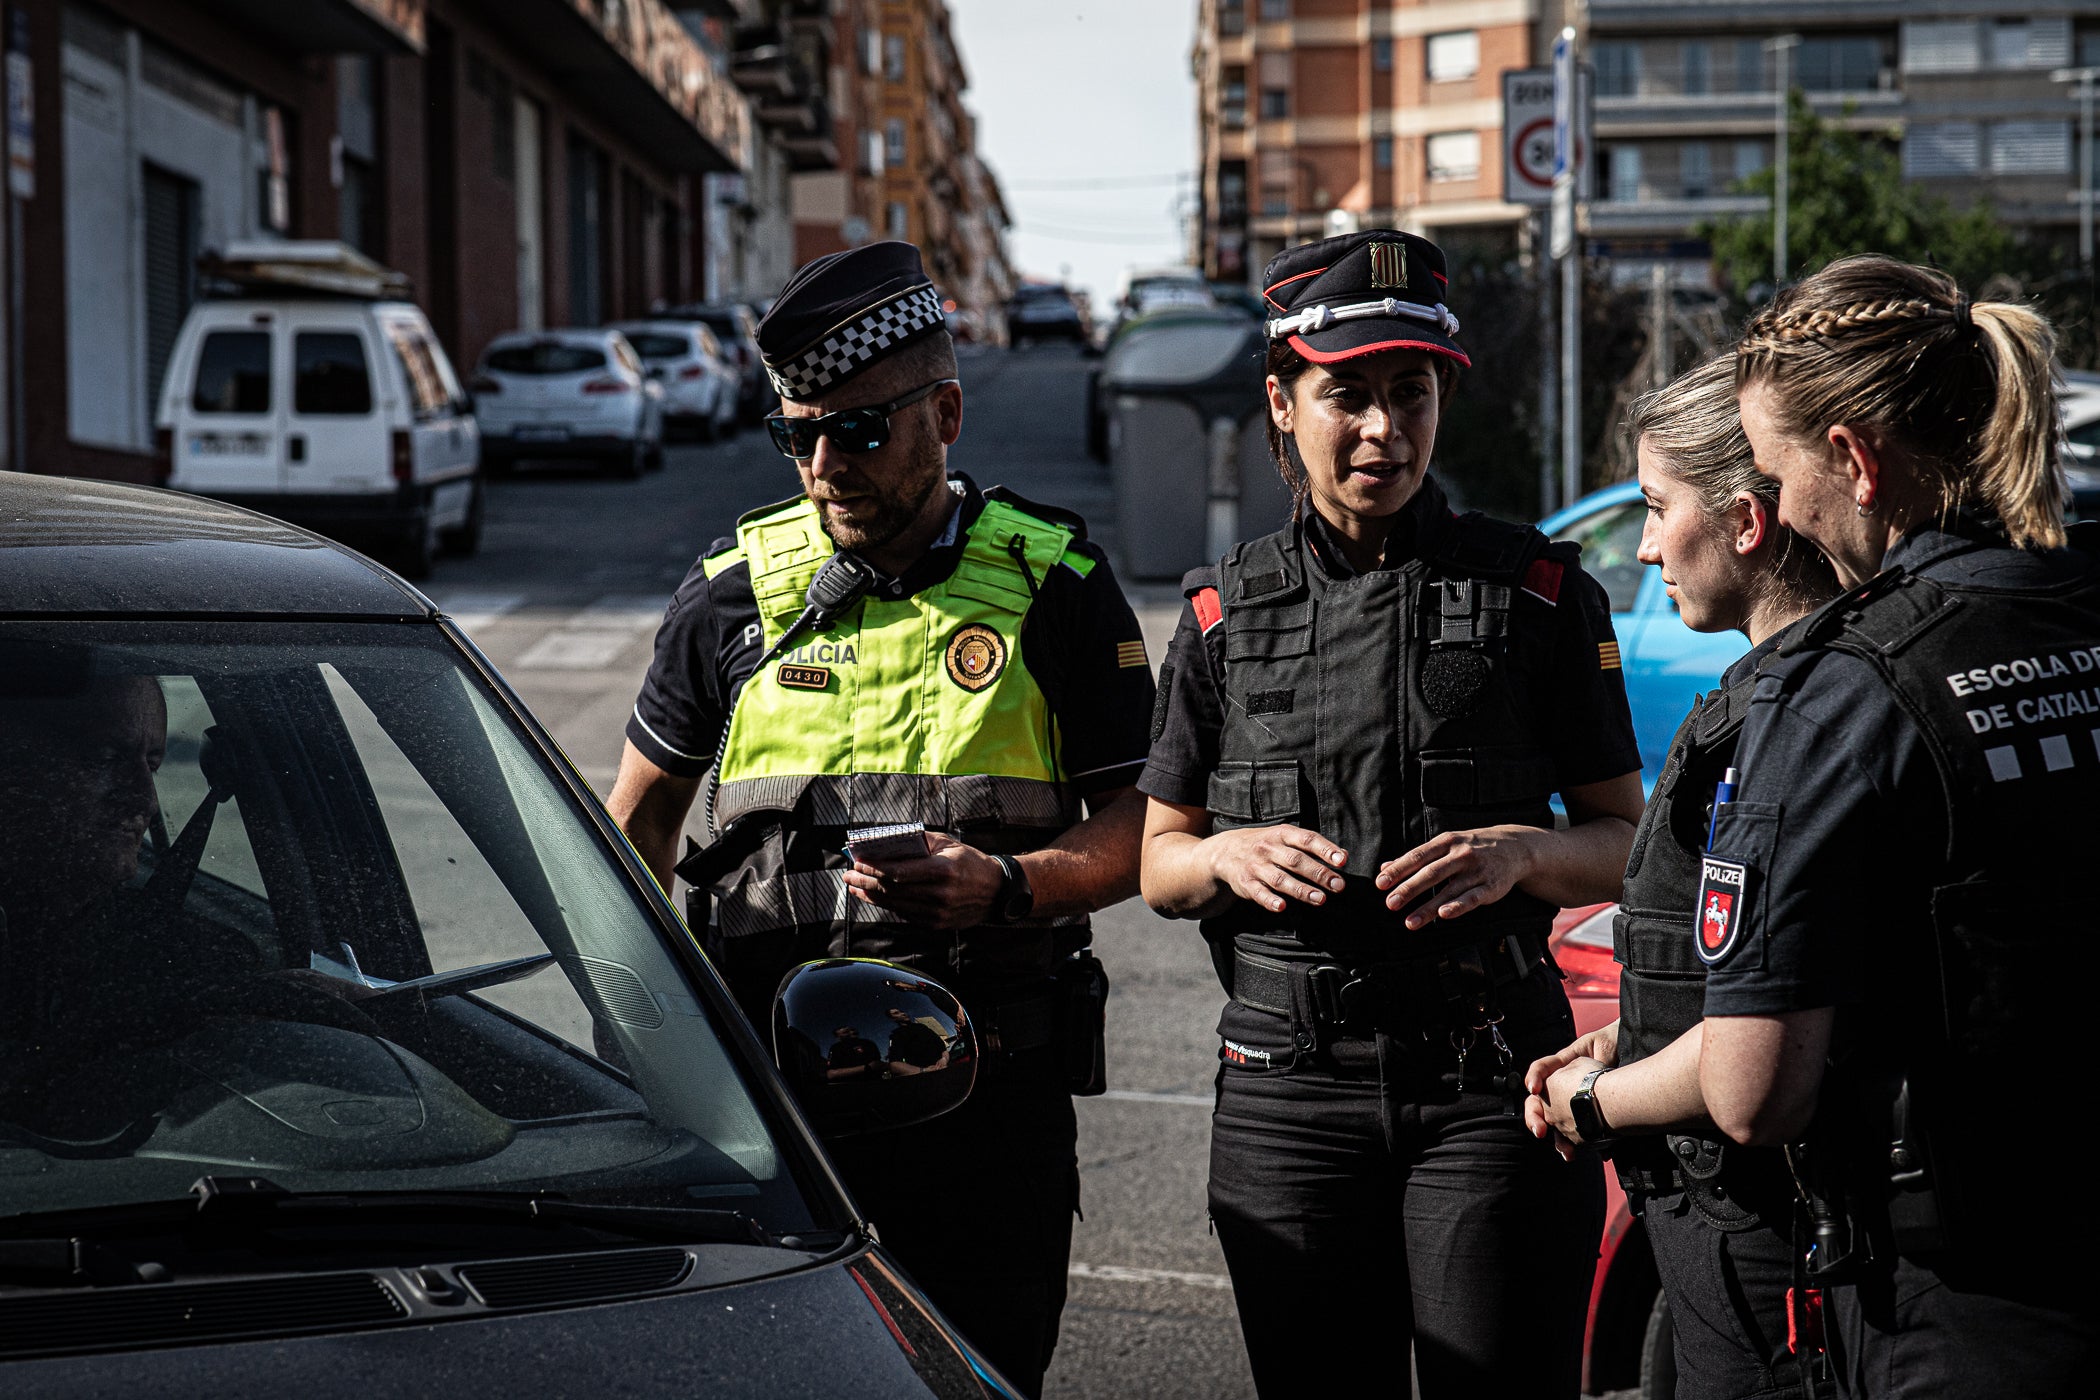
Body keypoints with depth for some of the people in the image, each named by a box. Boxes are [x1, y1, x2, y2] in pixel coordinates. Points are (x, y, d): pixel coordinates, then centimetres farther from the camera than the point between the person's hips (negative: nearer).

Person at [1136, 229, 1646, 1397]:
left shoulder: (1537, 590, 3)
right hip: (1289, 1089, 2)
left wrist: (1521, 853, -14)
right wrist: (1231, 858, -9)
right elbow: (1157, 862, 13)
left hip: (1491, 1080, -2)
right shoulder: (1225, 612, 8)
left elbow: (1627, 845, 6)